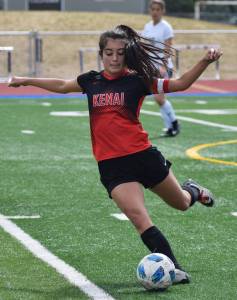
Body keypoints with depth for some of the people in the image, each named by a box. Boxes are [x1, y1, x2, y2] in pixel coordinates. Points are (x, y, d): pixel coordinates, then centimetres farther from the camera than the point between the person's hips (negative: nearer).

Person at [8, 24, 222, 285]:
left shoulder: (137, 81, -3)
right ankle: (174, 269, -16)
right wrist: (27, 81, 34)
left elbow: (180, 84, -5)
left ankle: (192, 191, 56)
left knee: (181, 203, 18)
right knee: (137, 216, -19)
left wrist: (204, 63, -18)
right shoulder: (91, 81, 6)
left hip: (143, 154, -1)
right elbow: (62, 85, 26)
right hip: (111, 165, 1)